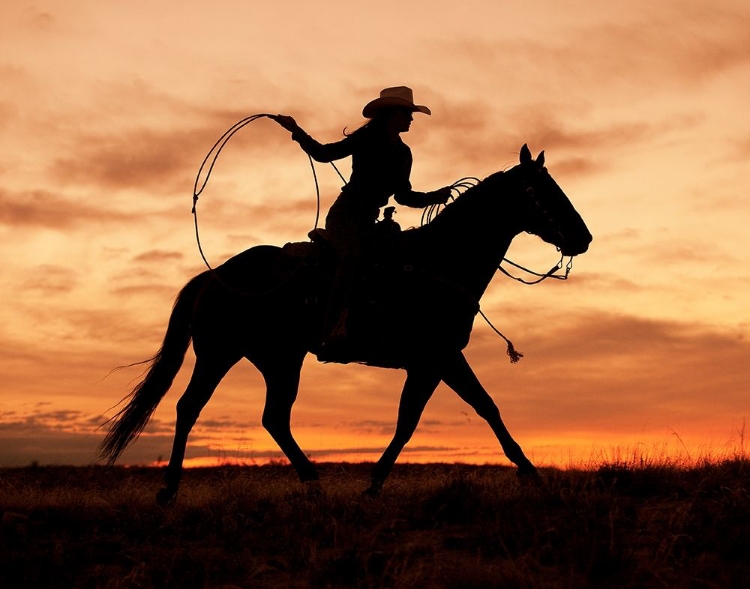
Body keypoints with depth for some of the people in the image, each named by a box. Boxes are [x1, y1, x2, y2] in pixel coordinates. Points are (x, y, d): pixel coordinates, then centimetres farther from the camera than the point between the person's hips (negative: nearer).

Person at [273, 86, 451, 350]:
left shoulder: (404, 154, 12)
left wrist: (433, 197, 4)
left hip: (368, 220, 8)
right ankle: (332, 331, -37)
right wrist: (297, 131, -21)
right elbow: (324, 153, -9)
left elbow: (403, 196, 18)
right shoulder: (366, 139, -4)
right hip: (345, 214, -7)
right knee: (353, 257, -30)